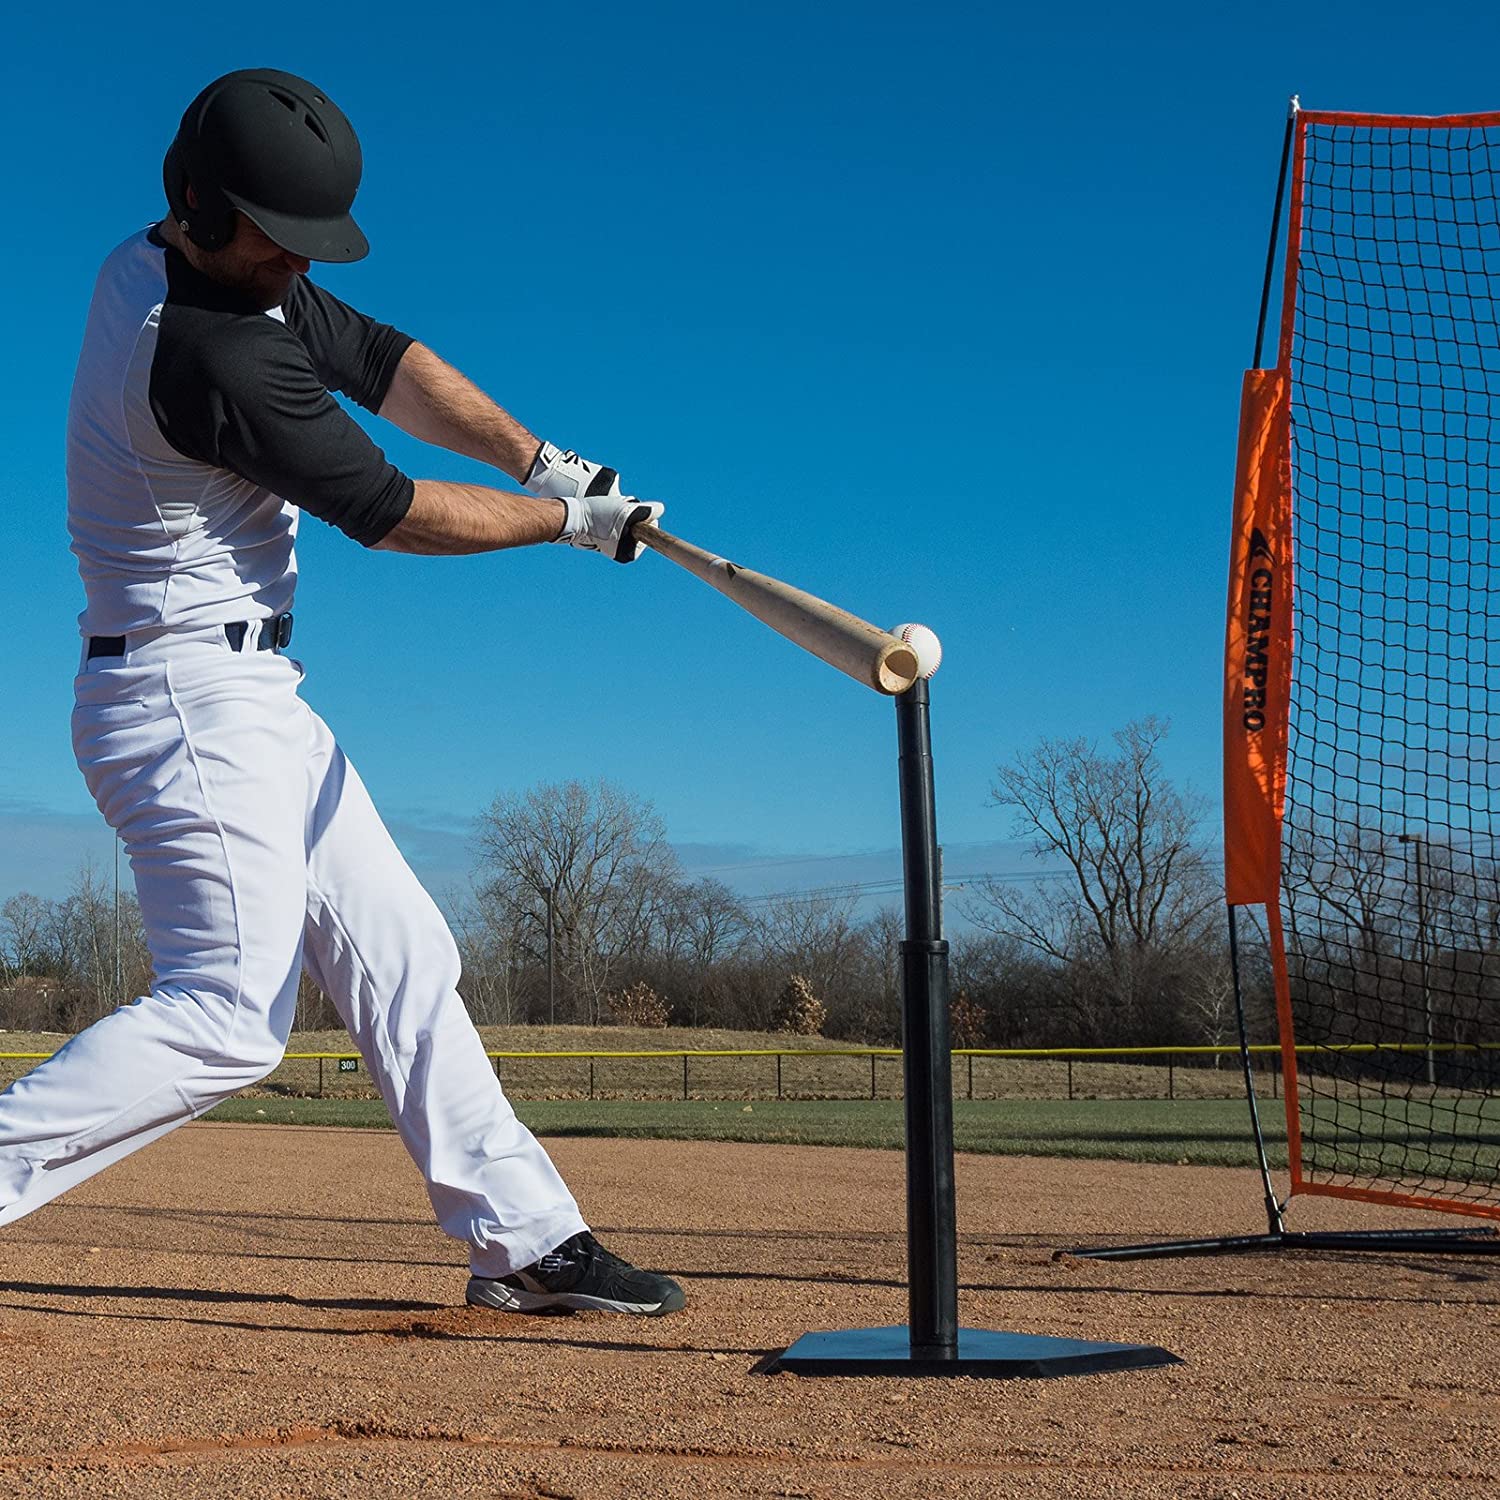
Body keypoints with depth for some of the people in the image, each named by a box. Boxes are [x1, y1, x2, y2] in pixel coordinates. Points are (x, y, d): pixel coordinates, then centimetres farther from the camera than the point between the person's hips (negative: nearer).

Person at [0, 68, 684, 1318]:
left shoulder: (149, 266, 7)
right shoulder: (217, 356, -23)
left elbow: (381, 360, 11)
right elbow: (393, 512, -15)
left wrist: (541, 459, 0)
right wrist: (570, 520, -2)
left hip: (251, 705, 10)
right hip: (193, 702, -10)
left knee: (400, 959, 9)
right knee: (230, 1011, -16)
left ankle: (525, 1240, 13)